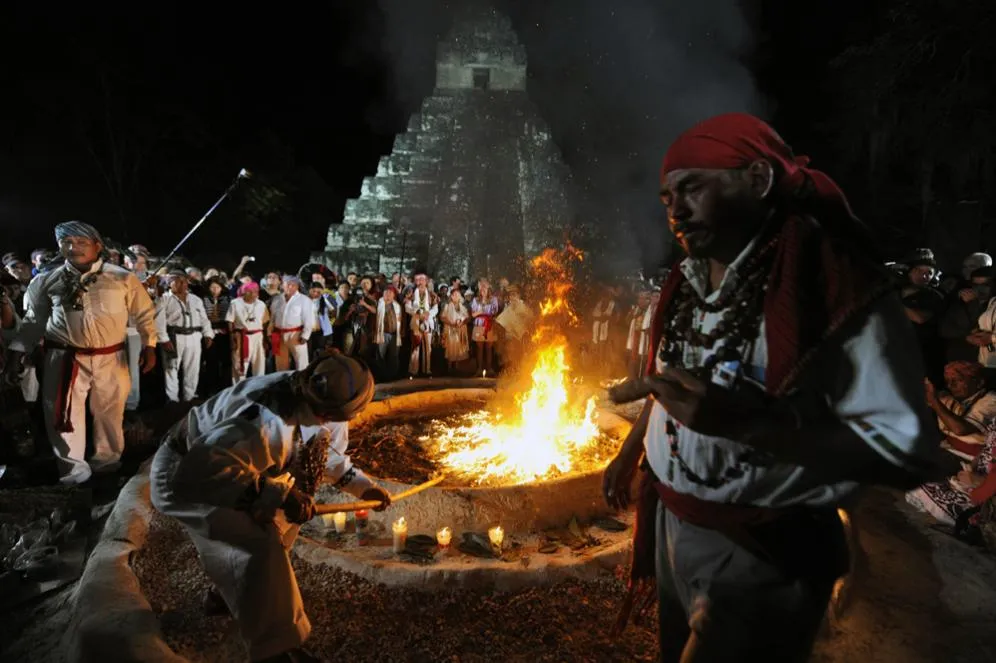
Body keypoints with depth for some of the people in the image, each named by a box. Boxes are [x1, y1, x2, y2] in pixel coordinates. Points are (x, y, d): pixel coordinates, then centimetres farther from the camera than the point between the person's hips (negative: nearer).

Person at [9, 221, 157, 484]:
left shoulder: (123, 279, -1)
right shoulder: (46, 281, 3)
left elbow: (144, 314, 5)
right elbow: (34, 320, 13)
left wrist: (149, 346, -2)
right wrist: (18, 351, 7)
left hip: (110, 357, 0)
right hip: (64, 358, 1)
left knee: (109, 411, 12)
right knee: (61, 413, -1)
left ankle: (107, 460, 32)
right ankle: (74, 467, 13)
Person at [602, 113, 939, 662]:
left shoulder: (838, 286, -21)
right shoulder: (688, 283, 3)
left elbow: (907, 449, -26)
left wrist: (742, 421, -36)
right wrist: (630, 450, 20)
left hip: (763, 554, -7)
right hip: (670, 525, 7)